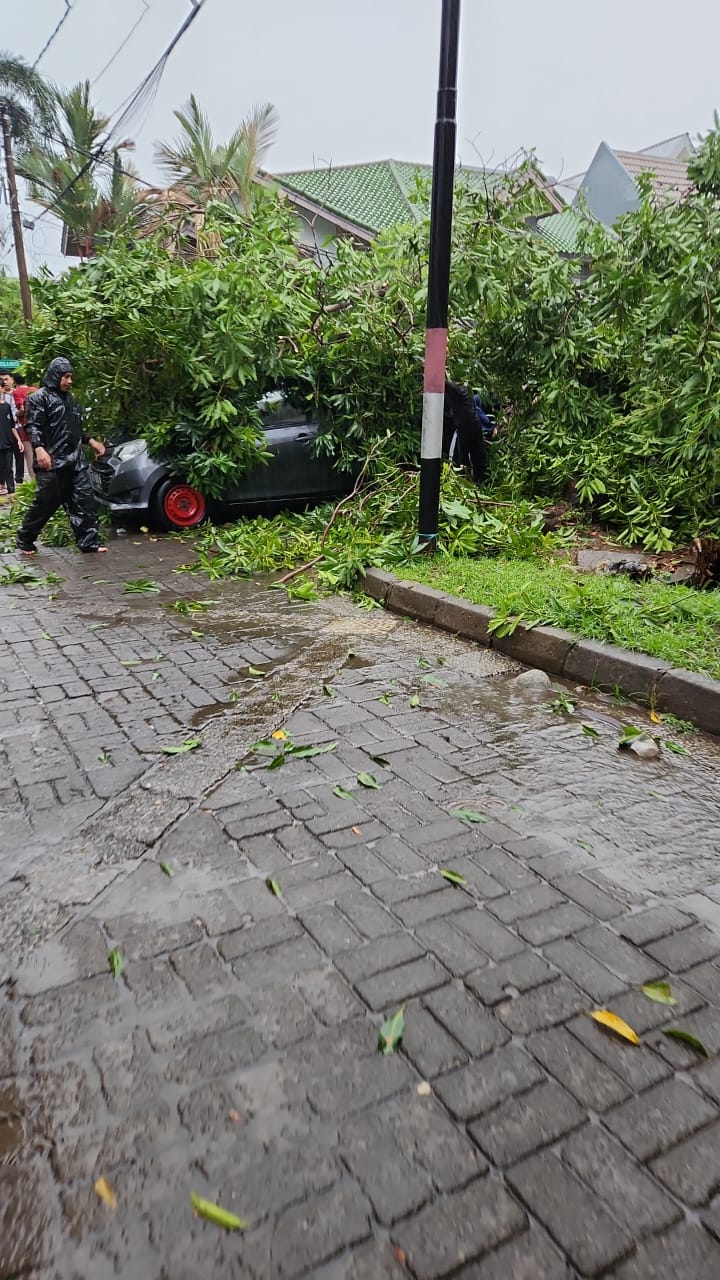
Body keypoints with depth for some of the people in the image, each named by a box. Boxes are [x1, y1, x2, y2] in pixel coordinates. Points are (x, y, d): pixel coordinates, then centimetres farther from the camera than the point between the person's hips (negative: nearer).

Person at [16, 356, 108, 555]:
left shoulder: (70, 399, 22)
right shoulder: (40, 397, -3)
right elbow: (33, 426, -13)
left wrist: (91, 441, 22)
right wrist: (39, 449, -28)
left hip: (75, 462, 7)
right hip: (51, 464, -7)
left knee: (84, 501, 1)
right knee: (45, 503, -3)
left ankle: (89, 542, 5)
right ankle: (25, 540, 14)